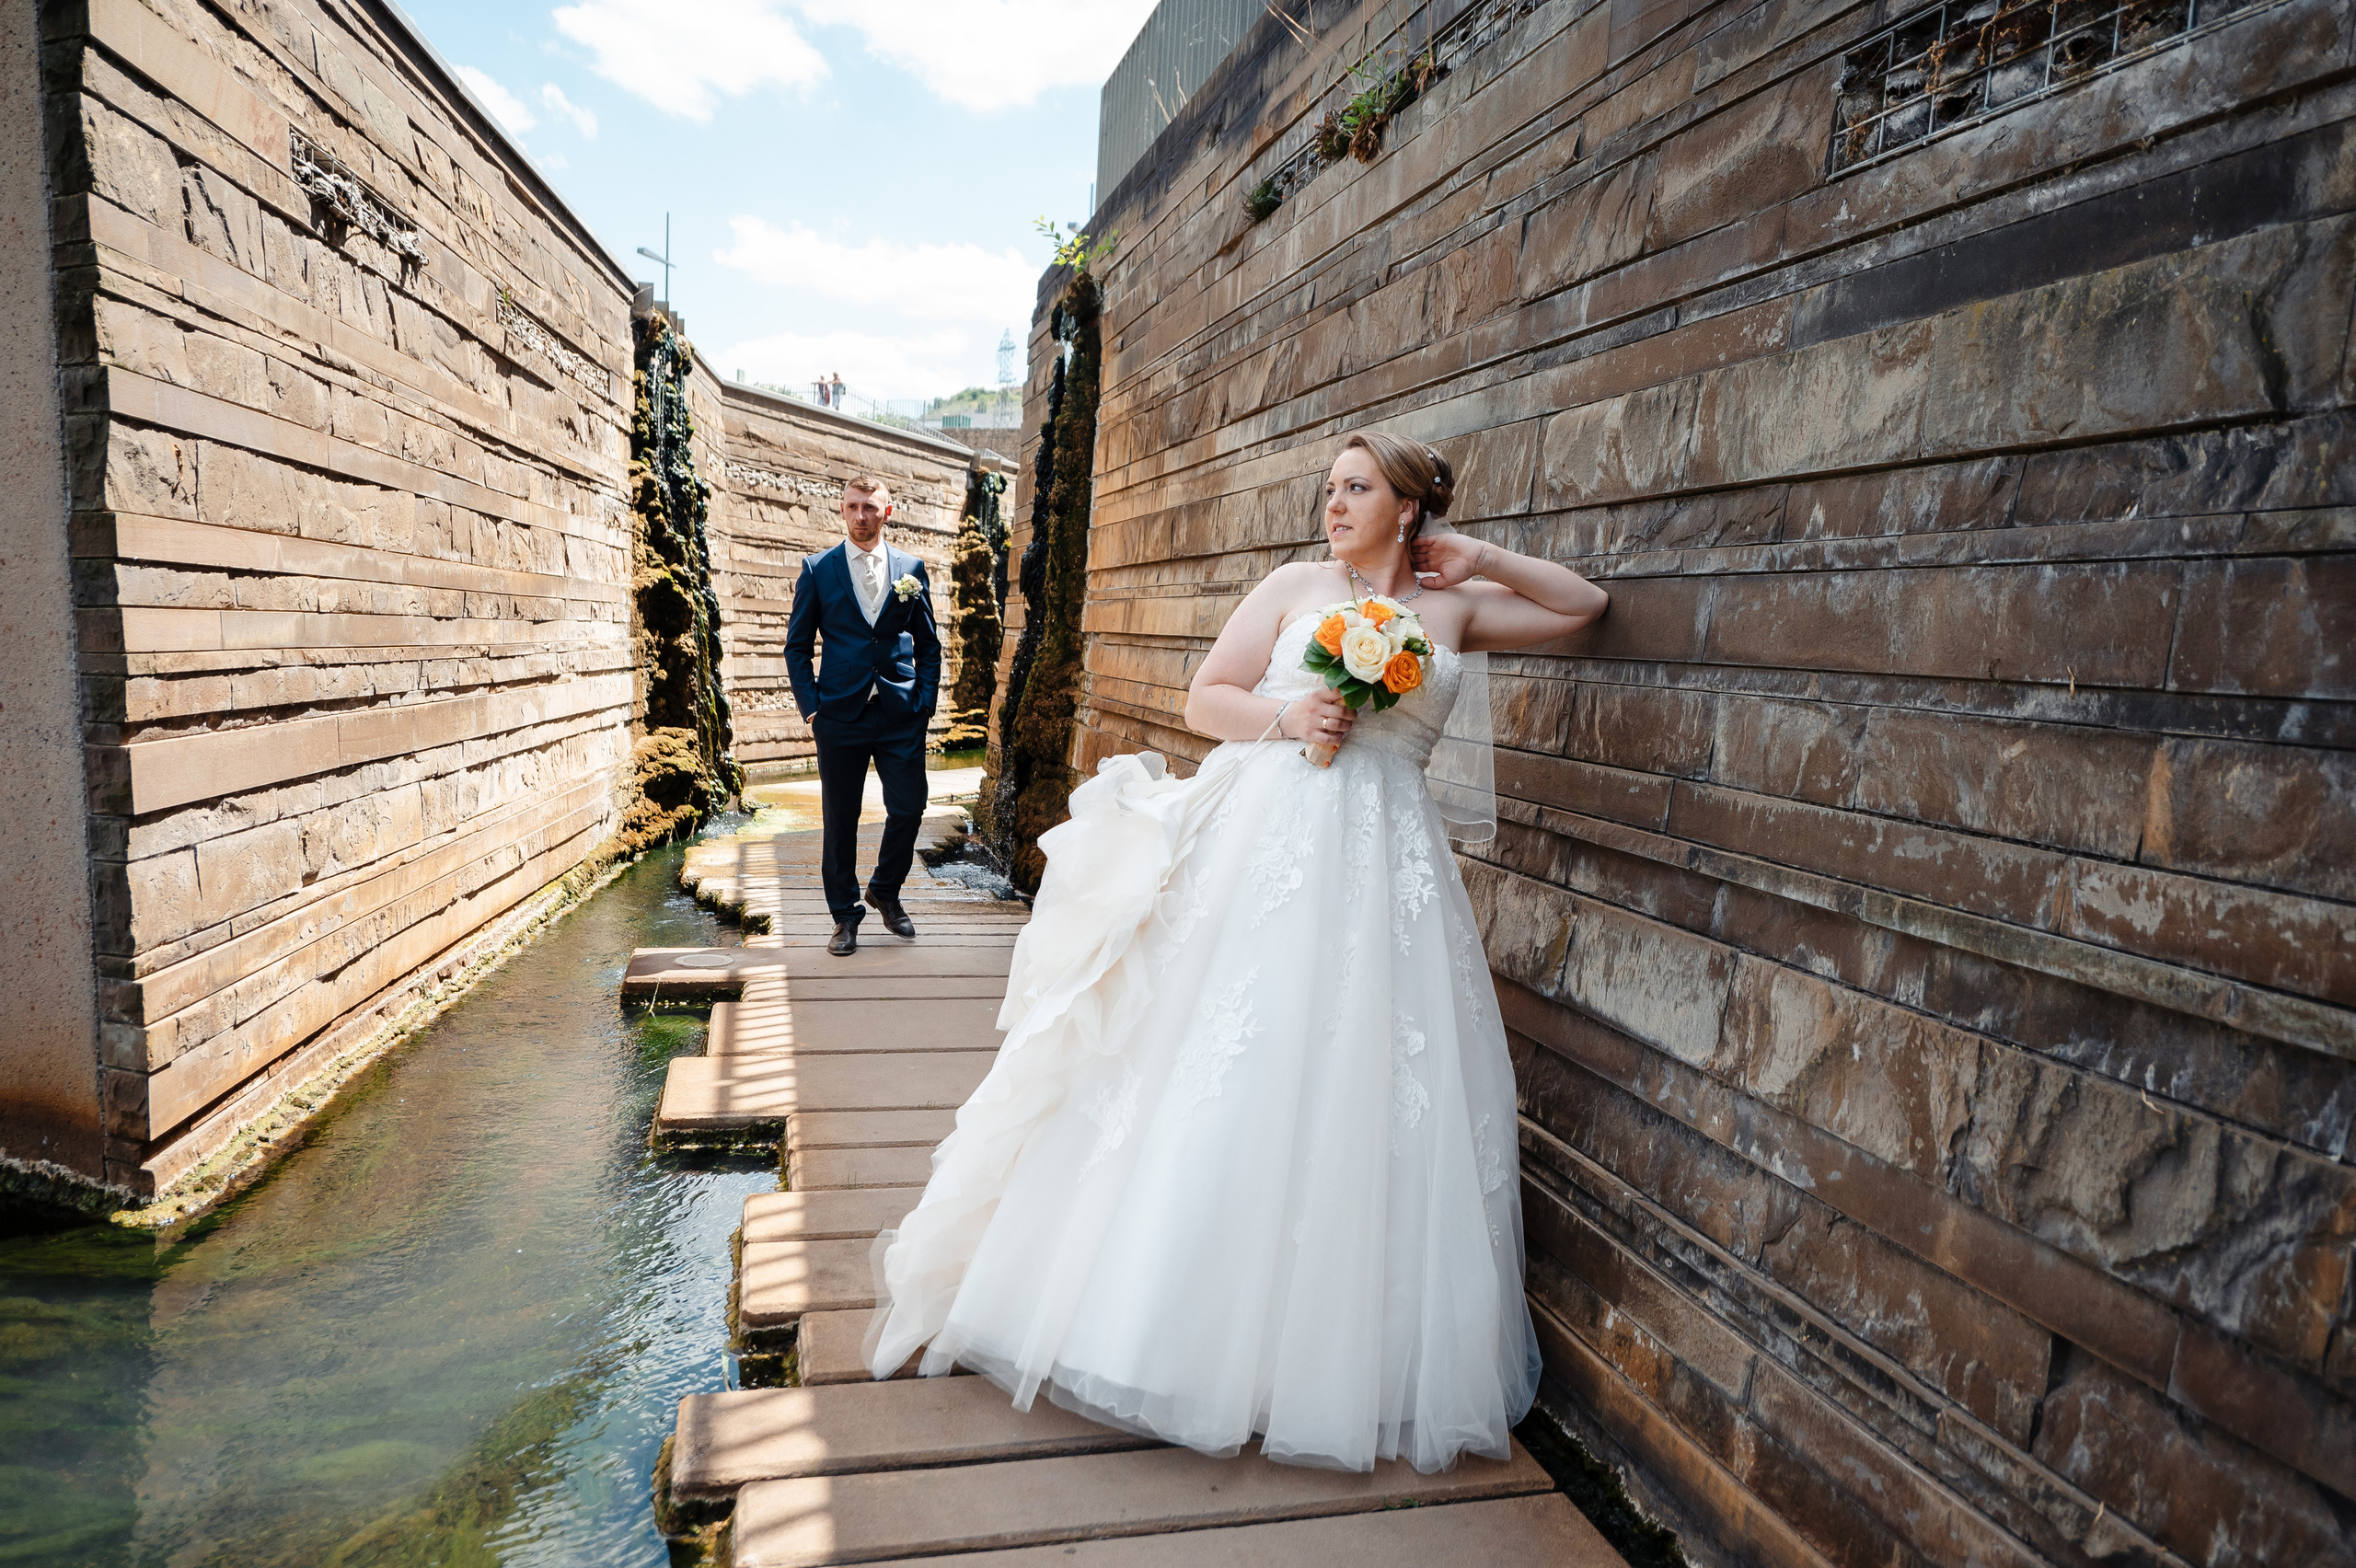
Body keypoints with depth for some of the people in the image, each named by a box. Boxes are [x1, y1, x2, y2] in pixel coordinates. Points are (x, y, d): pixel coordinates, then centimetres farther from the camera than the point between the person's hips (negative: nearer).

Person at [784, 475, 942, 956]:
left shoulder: (911, 568, 7)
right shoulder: (817, 568, 4)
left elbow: (928, 644, 11)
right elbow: (796, 646, 6)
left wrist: (925, 702, 1)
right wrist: (810, 707, -3)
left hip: (901, 714, 1)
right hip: (840, 714, -1)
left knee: (909, 809, -1)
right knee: (840, 821, 5)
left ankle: (885, 891, 26)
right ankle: (845, 914, 20)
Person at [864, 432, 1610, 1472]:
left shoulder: (1454, 606, 13)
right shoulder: (1294, 586, 10)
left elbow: (1587, 606, 22)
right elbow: (1205, 699, 8)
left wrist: (1484, 560, 11)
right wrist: (1283, 713, -10)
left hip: (1384, 873, 1)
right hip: (1267, 837, -1)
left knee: (1354, 1097, 0)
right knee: (1214, 1076, -1)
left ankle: (1326, 1356, 15)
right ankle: (1158, 1304, 12)